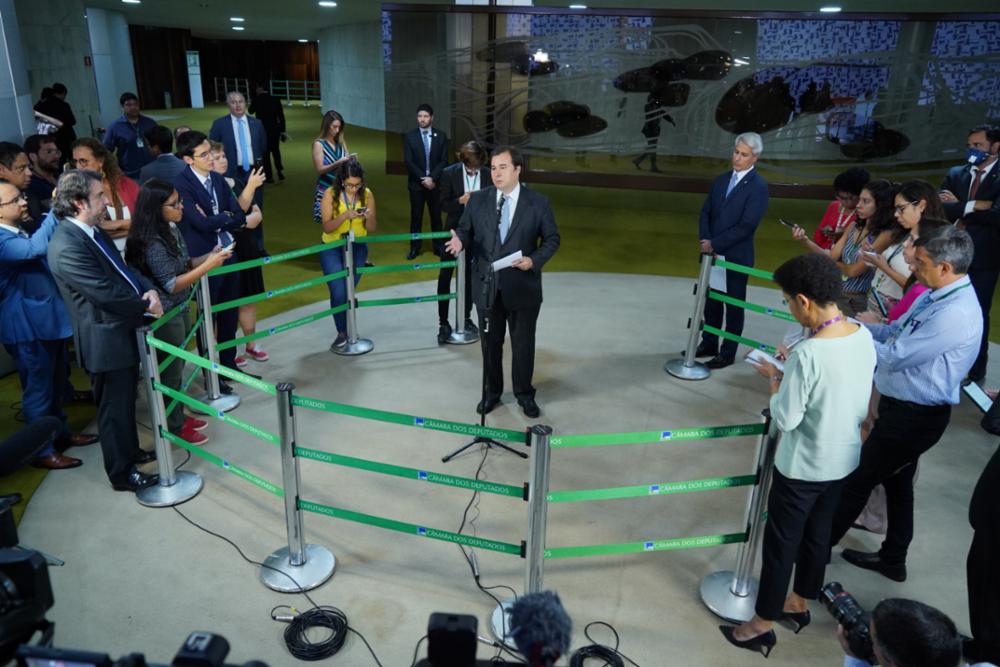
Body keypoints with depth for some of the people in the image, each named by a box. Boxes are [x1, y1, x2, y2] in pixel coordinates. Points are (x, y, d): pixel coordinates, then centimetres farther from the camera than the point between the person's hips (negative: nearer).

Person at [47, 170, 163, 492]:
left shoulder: (93, 231, 6)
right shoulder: (67, 247, -25)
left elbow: (121, 270, 13)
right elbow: (106, 292, -25)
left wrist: (148, 290, -6)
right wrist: (146, 306, -11)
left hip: (122, 331, 9)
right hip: (105, 339, -9)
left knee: (126, 399, 24)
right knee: (115, 407, 5)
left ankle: (129, 451, 43)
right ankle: (121, 472, 21)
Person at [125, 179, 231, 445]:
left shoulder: (171, 229, 1)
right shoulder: (152, 243, -25)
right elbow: (172, 284, -24)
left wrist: (208, 258, -6)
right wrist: (208, 265, -26)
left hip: (179, 309, 8)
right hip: (164, 315, -8)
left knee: (178, 366, 21)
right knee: (170, 372, 7)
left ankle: (178, 417, 38)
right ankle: (173, 428, 24)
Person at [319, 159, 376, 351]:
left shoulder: (366, 194, -7)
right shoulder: (330, 194, -13)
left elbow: (372, 228, -4)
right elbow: (327, 227, -19)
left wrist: (370, 217, -26)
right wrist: (345, 215, -34)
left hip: (357, 248, 2)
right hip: (332, 249, -2)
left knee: (348, 291, 8)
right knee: (338, 291, -12)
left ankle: (347, 331, 26)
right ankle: (342, 334, 4)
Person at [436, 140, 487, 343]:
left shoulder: (488, 175, -5)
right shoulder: (449, 173, -9)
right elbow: (443, 205, -7)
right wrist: (461, 200, -23)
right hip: (454, 231, -1)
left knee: (469, 277, 13)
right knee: (445, 276, 1)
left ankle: (465, 318, 28)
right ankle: (443, 323, 9)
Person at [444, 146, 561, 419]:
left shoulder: (538, 202, -5)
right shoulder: (477, 200, 1)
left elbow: (552, 239, 0)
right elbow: (465, 230, 6)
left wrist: (534, 260, -17)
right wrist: (460, 240, -18)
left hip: (522, 287, -2)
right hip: (487, 286, 2)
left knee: (523, 344, 11)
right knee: (490, 343, 14)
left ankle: (524, 394, 31)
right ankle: (492, 392, 33)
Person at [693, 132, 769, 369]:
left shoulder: (758, 186, -13)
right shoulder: (720, 180, 9)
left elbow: (746, 226, -19)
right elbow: (705, 213, 8)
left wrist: (714, 244, -18)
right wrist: (705, 241, -9)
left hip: (736, 256, -6)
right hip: (712, 253, 6)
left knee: (734, 305, 7)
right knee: (711, 302, 15)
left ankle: (728, 352, 18)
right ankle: (709, 343, 30)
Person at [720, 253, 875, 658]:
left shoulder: (807, 354, -30)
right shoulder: (864, 336, -7)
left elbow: (785, 419, -23)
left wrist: (775, 378, -8)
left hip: (803, 466, -7)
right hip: (843, 459, 8)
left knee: (781, 543, 9)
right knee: (818, 533, 24)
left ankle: (762, 625, 26)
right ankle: (799, 604, 44)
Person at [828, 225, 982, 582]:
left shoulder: (955, 314, -28)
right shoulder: (935, 296, 2)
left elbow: (895, 357, -25)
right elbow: (894, 331, 11)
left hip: (915, 416, -9)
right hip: (903, 406, 9)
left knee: (857, 479, 5)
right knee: (897, 482, 21)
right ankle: (893, 559, 38)